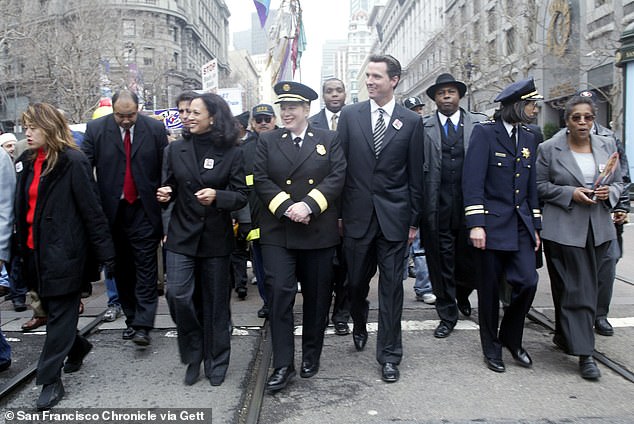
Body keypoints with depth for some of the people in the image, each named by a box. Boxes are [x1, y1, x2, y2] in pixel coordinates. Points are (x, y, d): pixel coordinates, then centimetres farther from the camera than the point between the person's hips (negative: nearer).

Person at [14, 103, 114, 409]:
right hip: (36, 251, 7)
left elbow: (92, 211, -14)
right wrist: (20, 247, 10)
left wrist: (106, 254, -15)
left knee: (60, 314, 3)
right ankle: (77, 346, 43)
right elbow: (22, 207, 13)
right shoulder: (26, 162, 9)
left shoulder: (73, 162, -12)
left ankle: (50, 380, 13)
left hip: (64, 252, -7)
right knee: (51, 309, 18)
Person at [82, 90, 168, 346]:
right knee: (122, 267, 12)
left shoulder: (155, 129, -2)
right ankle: (131, 318, 25)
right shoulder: (96, 129, -1)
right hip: (112, 210, 2)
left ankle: (143, 325, 1)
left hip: (144, 209, -2)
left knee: (145, 267, -3)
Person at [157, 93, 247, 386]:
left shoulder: (231, 153, -4)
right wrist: (165, 194, -12)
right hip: (182, 236, 2)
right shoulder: (176, 149, 4)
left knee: (215, 303, 7)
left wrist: (217, 196, -24)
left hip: (216, 238, -1)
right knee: (178, 295, -10)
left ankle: (216, 362, 27)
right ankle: (193, 355, 15)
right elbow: (168, 186, 11)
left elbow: (241, 196, -5)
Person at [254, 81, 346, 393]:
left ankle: (311, 356, 28)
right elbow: (261, 180, -1)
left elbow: (337, 177, -4)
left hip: (319, 231, 1)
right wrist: (286, 207, -15)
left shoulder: (329, 140, 8)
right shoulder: (267, 141, 10)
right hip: (278, 231, 0)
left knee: (317, 295, 9)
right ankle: (283, 365, 3)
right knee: (279, 294, -7)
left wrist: (309, 205, -17)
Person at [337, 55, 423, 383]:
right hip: (357, 214, 1)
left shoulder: (412, 121, 2)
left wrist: (414, 219, 2)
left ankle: (389, 354, 17)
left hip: (394, 216, -1)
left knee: (391, 285, 4)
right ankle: (359, 326, 42)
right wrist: (337, 212, 0)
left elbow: (415, 175, 3)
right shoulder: (349, 115, 3)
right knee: (356, 281, 12)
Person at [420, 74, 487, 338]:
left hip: (470, 203, 1)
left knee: (469, 258, 10)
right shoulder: (423, 127, 4)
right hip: (437, 205, -1)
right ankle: (447, 315, 21)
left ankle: (462, 295, 42)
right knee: (441, 261, 6)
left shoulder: (479, 123, 6)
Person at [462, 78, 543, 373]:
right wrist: (475, 224, -19)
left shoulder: (528, 138, 13)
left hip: (520, 226, 6)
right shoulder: (484, 132, -7)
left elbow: (531, 186, 16)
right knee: (489, 290, 5)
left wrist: (535, 226, 13)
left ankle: (511, 339, 22)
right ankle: (492, 348, 23)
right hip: (491, 225, -5)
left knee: (527, 282, -3)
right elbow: (472, 181, -13)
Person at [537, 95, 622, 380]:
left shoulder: (607, 146, 10)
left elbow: (618, 183, 16)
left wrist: (609, 192, -7)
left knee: (589, 288, 12)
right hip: (564, 230, -5)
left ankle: (563, 335, 30)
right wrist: (571, 193, -15)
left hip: (599, 230, 5)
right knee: (575, 290, -4)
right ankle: (584, 353, 1)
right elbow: (540, 185, -1)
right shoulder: (549, 149, -2)